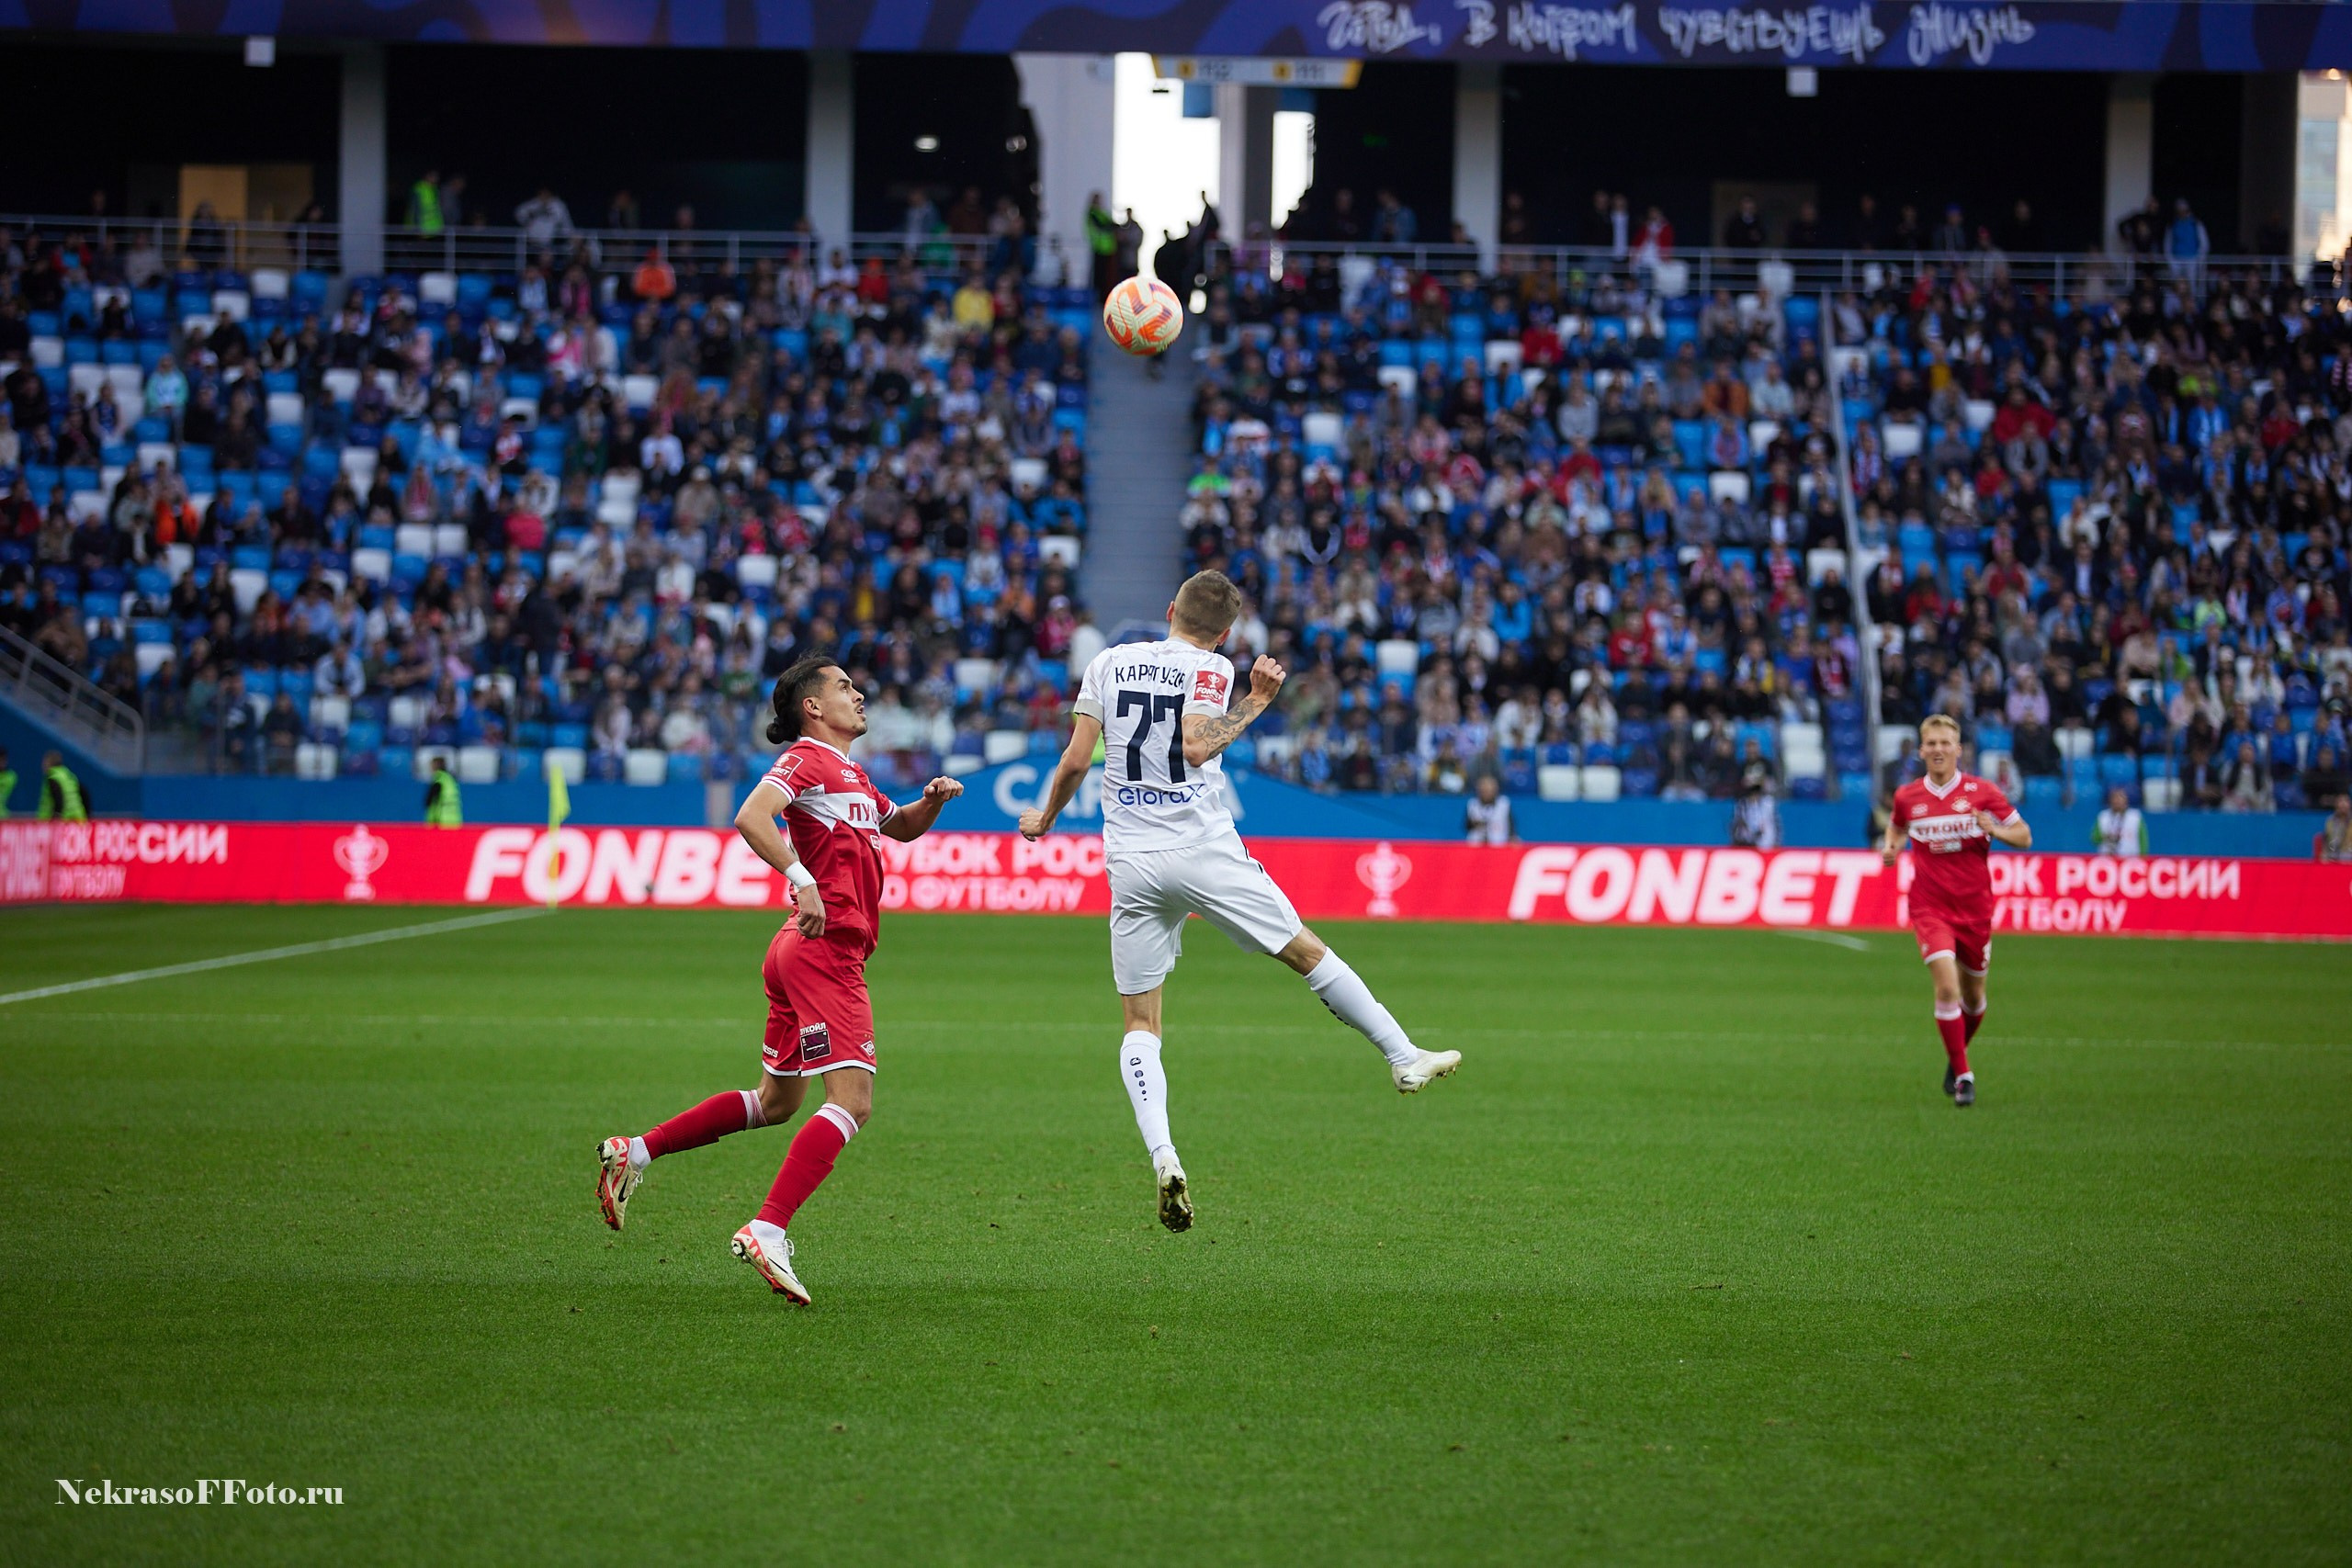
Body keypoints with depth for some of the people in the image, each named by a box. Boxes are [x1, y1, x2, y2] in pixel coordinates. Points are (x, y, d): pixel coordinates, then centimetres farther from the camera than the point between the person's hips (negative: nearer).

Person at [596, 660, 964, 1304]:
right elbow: (751, 817, -22)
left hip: (802, 952, 10)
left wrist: (932, 800, 17)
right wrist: (801, 879, -33)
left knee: (775, 1101, 19)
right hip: (826, 947, -10)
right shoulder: (807, 760, -6)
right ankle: (767, 1232, -26)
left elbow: (901, 827, 38)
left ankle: (634, 1153, 21)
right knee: (851, 1101, -17)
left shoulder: (850, 774, 23)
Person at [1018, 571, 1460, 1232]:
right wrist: (1256, 703, -7)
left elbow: (1076, 759, 2)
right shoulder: (1211, 669, -2)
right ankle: (1404, 1058, 21)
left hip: (1131, 865, 2)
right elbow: (1196, 746, -19)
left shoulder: (1108, 663, 7)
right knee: (1306, 951, 15)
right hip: (1205, 853, -2)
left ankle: (1161, 1154, -16)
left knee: (1140, 1023, 4)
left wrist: (1044, 819, 17)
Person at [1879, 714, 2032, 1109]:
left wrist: (1995, 830, -19)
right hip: (1930, 908, -1)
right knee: (1946, 985, -19)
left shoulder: (1981, 792, -4)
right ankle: (1963, 1076, -11)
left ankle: (1956, 1058, 41)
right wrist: (1892, 846, 1)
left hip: (1975, 908, 1)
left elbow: (2024, 836, 1)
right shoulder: (1907, 797, 1)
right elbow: (1898, 826, 23)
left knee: (1972, 995, 12)